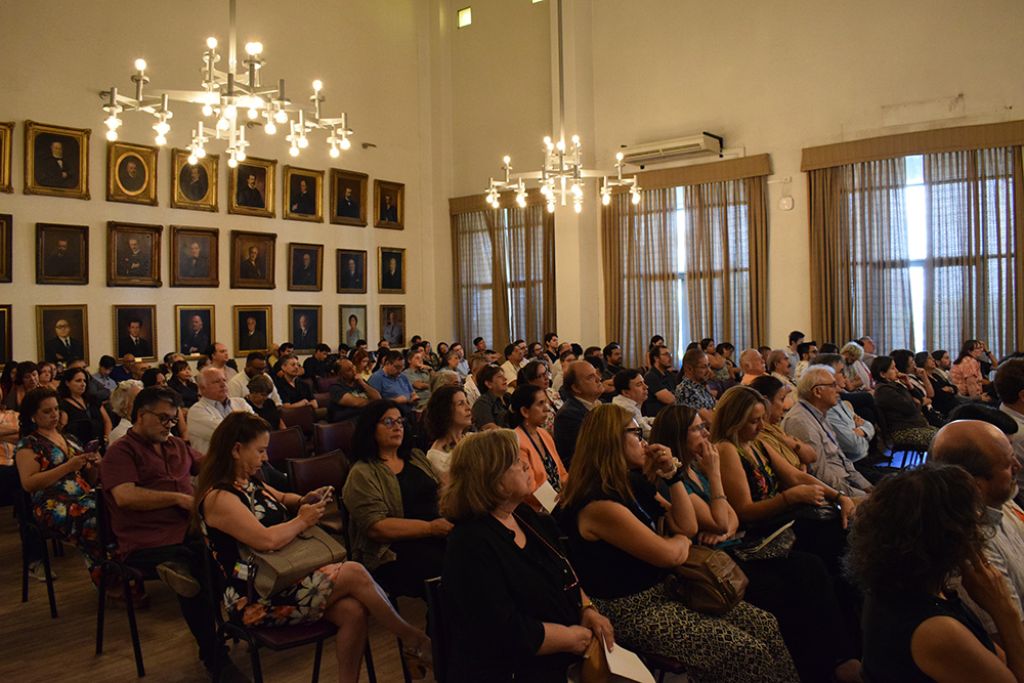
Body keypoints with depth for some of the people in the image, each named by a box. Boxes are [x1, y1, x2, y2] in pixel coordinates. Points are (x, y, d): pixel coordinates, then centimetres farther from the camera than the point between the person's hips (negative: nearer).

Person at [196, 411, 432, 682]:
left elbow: (282, 499, 32)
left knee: (353, 611, -17)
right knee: (354, 573, -18)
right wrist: (303, 521, -12)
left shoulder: (249, 481, 11)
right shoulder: (217, 497, -17)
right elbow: (266, 540, -30)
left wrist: (305, 501, 9)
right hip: (254, 601, -9)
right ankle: (414, 639, -2)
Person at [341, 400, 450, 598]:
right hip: (393, 553, -6)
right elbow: (376, 528, -11)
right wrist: (431, 528, -15)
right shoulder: (362, 474, -1)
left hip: (438, 533, 6)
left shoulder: (416, 456, 20)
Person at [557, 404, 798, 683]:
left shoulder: (632, 485, 7)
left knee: (765, 626, 1)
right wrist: (681, 541, 2)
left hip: (665, 589, 9)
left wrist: (672, 474, -1)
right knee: (746, 651, -16)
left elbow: (688, 527, 9)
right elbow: (669, 554, -21)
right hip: (633, 610, -9)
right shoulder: (597, 504, -23)